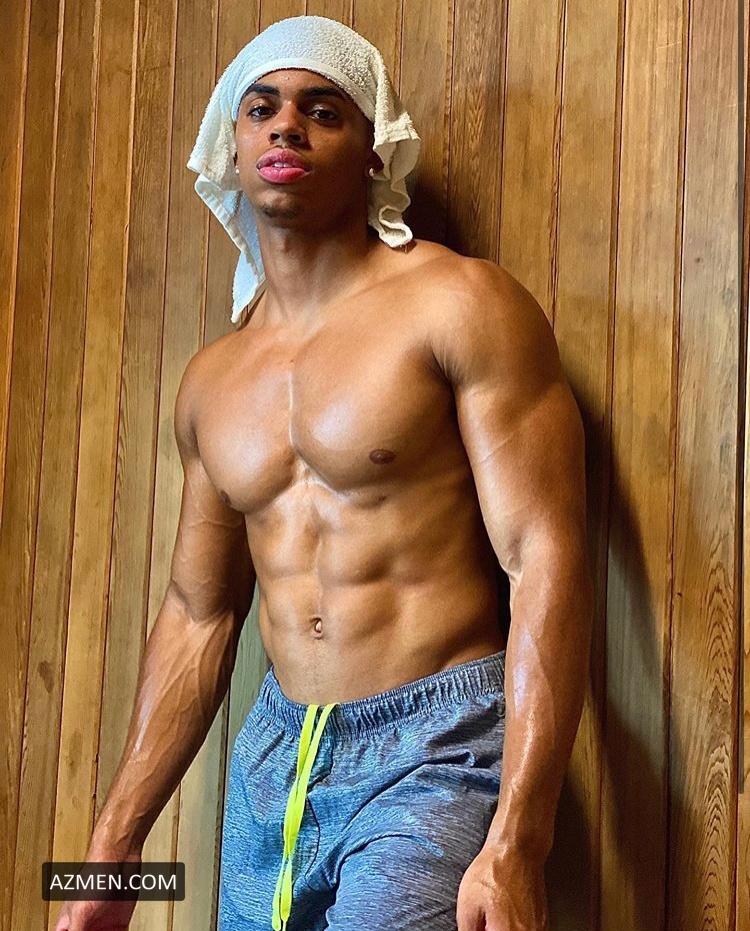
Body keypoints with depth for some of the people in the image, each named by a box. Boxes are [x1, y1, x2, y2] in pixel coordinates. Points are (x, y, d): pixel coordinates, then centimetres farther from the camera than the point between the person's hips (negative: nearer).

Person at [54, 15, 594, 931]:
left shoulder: (458, 305, -8)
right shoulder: (211, 380, 11)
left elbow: (545, 559, -14)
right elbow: (197, 614, 15)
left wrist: (516, 849, -22)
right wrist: (112, 852, 13)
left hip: (437, 753, -5)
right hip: (274, 759, 6)